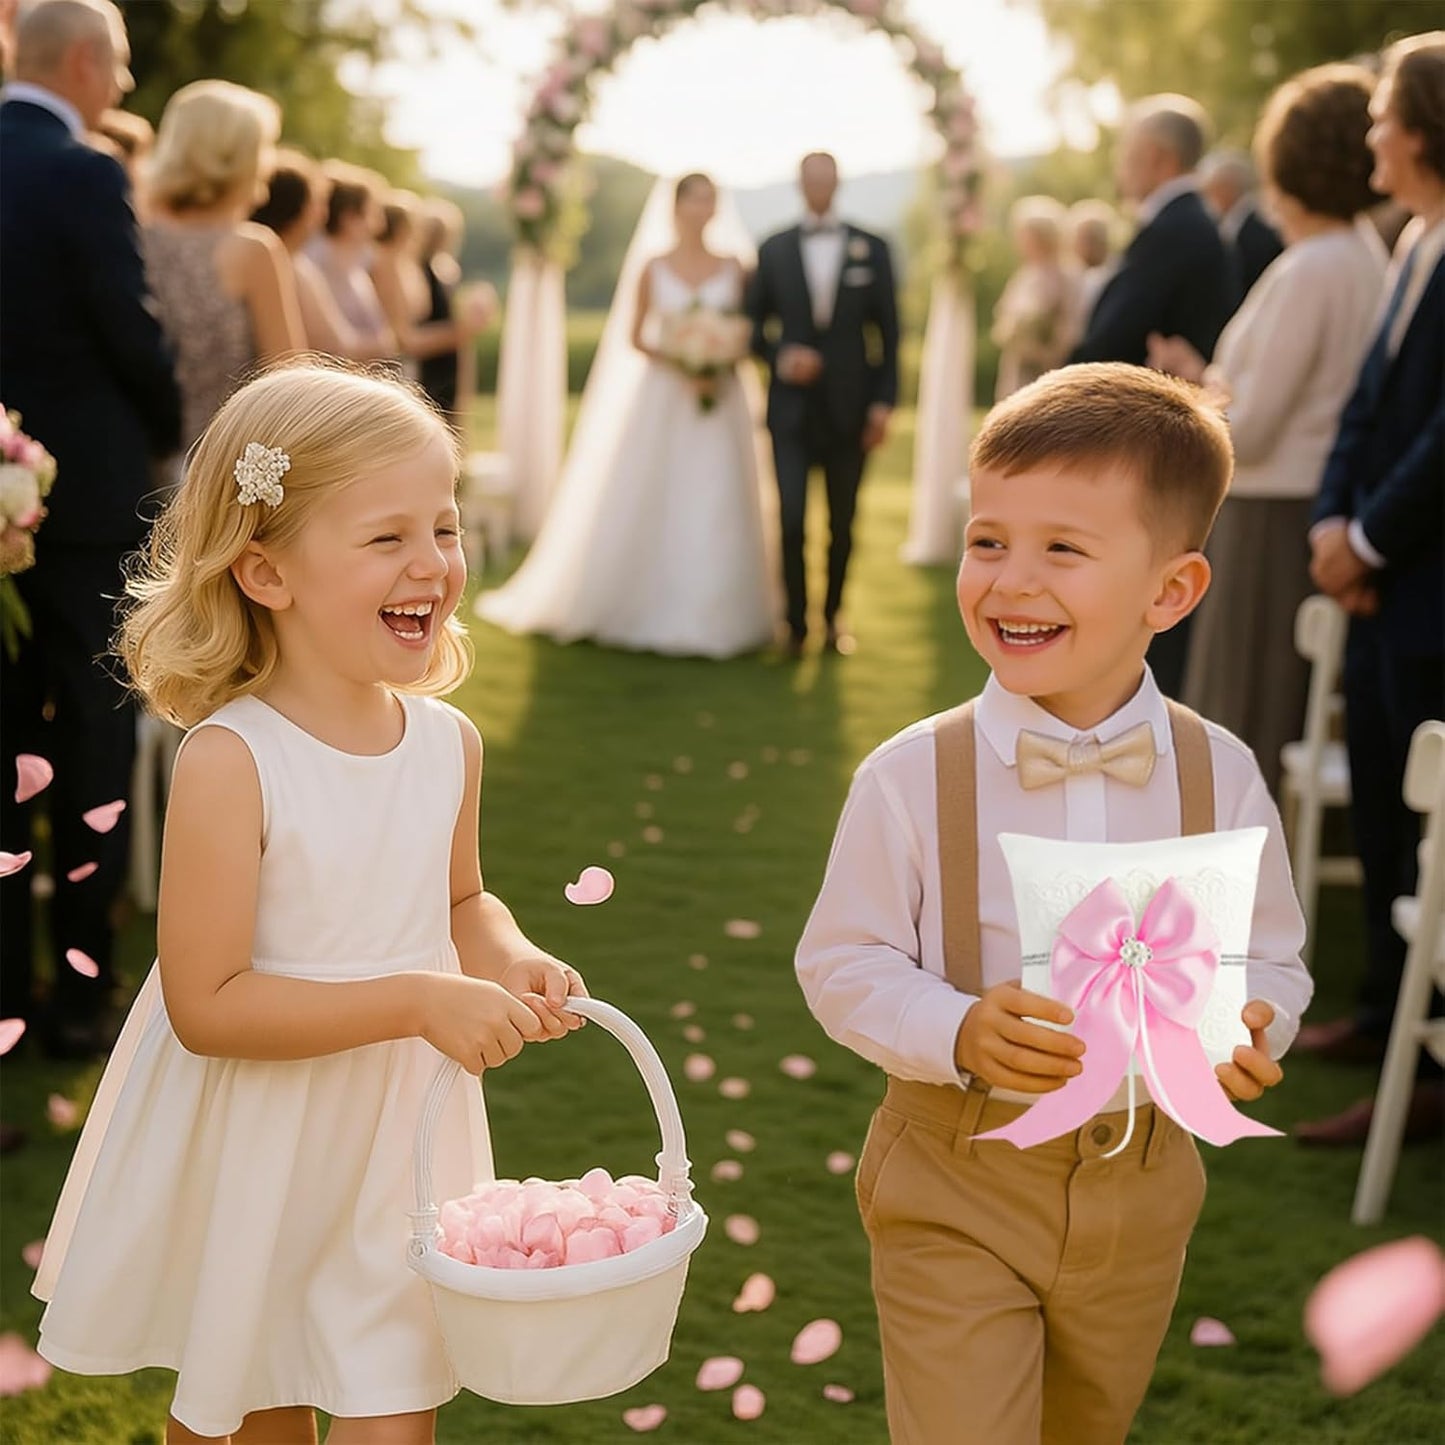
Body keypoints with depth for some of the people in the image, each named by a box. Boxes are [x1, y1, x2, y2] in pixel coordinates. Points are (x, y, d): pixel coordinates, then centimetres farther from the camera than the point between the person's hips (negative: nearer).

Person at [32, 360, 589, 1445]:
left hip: (400, 1144, 4)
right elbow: (206, 1006, -24)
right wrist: (418, 1001, -28)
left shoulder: (449, 743, -7)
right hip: (252, 1152, -3)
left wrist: (509, 960, -10)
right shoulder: (231, 763, -24)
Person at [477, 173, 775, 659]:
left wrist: (723, 368, -12)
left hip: (721, 398, 1)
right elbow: (634, 338, 3)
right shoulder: (652, 267, 3)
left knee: (715, 507, -1)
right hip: (662, 398, -1)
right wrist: (680, 368, -12)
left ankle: (715, 615, 6)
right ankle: (645, 612, 10)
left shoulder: (732, 265, 6)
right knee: (648, 504, 0)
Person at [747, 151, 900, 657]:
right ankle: (796, 623, 3)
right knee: (792, 520, -8)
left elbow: (888, 330, 4)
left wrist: (884, 401, -3)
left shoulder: (872, 249, 4)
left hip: (849, 407, 0)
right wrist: (780, 355, -10)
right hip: (792, 406, 0)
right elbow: (754, 325, 10)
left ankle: (832, 615, 23)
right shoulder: (773, 250, 6)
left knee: (842, 522, 7)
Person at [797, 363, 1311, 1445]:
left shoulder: (1220, 775, -10)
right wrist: (958, 1032, -27)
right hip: (955, 1190, -3)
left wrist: (1249, 1028, -22)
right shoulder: (911, 776, -16)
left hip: (1139, 1184, 3)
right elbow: (843, 961, -10)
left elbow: (1272, 957, 0)